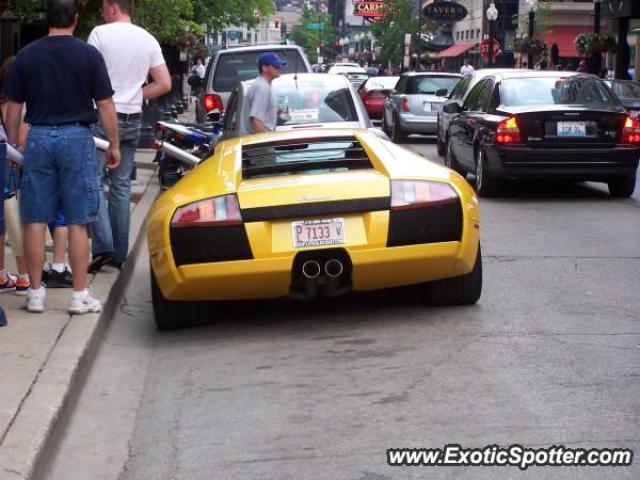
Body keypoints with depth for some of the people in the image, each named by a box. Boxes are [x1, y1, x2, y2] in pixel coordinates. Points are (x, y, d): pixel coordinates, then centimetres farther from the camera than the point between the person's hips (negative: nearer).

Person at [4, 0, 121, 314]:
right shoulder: (89, 55, -3)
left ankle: (35, 293, 11)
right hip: (77, 137, -2)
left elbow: (13, 107, 6)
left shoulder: (26, 56, 3)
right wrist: (114, 145, 5)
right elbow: (105, 105, -4)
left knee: (35, 221, 7)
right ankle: (80, 295, 5)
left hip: (39, 138, 2)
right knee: (77, 223, 2)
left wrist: (12, 146, 15)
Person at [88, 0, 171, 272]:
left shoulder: (101, 33, -7)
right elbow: (164, 84, 6)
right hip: (132, 120, 5)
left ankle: (103, 245, -15)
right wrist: (135, 95, 12)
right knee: (122, 185, 10)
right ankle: (119, 254, 13)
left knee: (94, 180, -2)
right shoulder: (148, 40, 8)